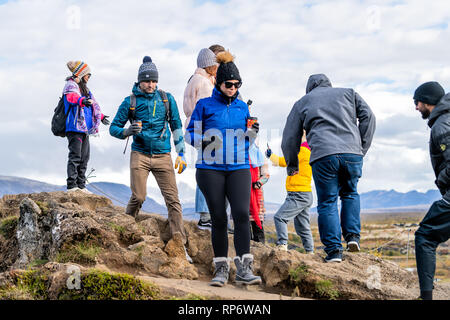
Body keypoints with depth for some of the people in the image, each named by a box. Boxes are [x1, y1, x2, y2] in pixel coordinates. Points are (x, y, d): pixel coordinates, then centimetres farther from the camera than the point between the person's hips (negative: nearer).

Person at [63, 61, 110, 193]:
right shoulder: (71, 85, -4)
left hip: (85, 128, 9)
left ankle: (81, 185, 15)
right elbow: (71, 97, -28)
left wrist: (100, 116, 49)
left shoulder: (85, 89, 24)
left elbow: (93, 104, 39)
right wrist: (82, 101, -48)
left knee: (84, 157, 9)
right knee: (75, 156, -13)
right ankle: (71, 186, -12)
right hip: (74, 127, -9)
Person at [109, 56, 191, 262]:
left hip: (163, 156, 2)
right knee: (138, 197, -10)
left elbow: (176, 126, 15)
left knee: (172, 199, -6)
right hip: (140, 155, -1)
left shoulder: (166, 99, 8)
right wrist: (127, 131, -15)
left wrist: (181, 154, 10)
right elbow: (114, 128, 7)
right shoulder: (130, 102, 3)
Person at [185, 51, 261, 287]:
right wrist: (204, 142, -14)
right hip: (211, 169, -2)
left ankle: (244, 269, -12)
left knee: (241, 213, -14)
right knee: (218, 218, -1)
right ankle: (221, 269, 10)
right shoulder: (204, 105, 3)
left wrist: (253, 133, -2)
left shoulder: (242, 107, 12)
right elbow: (191, 134, 5)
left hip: (238, 169, 2)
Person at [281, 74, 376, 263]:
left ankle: (334, 250, -1)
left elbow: (290, 138, 19)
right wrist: (362, 148, 15)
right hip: (352, 154, 2)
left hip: (323, 157, -2)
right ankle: (352, 235, 11)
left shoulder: (302, 103, 21)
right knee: (350, 193, 25)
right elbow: (368, 117, 12)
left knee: (327, 203, 6)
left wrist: (292, 165, 31)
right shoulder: (349, 93, 24)